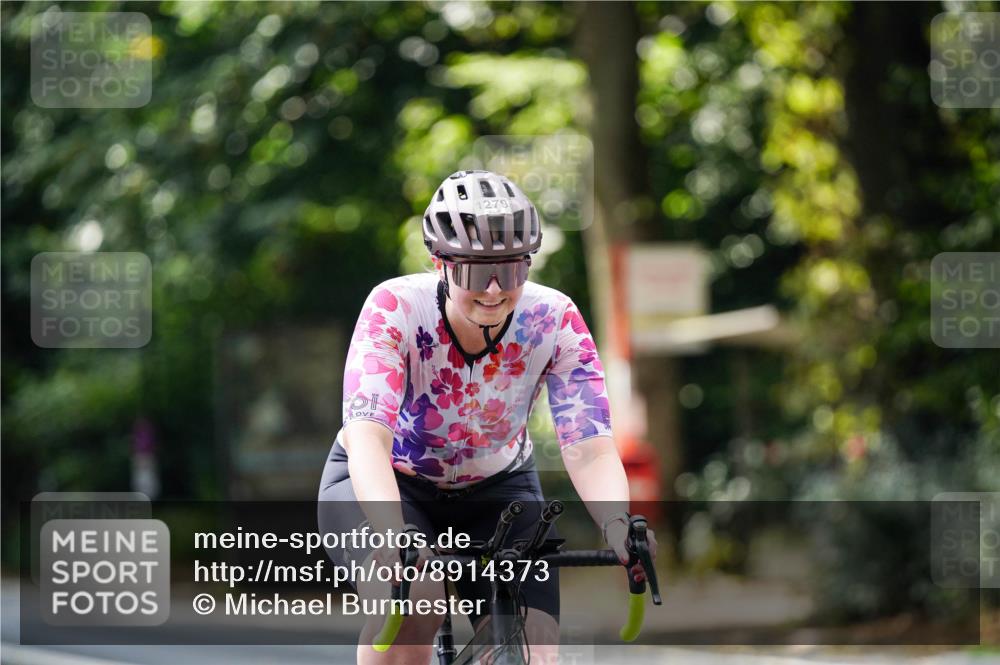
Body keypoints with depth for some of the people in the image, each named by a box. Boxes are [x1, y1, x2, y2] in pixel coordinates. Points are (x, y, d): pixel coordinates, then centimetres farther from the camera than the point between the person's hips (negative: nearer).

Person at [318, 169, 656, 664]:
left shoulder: (554, 321, -21)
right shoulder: (395, 308, -28)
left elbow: (589, 447, -26)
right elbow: (368, 438, -39)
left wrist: (616, 523, -47)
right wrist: (391, 532, -57)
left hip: (496, 491, 3)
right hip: (388, 484, -3)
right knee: (411, 598, -35)